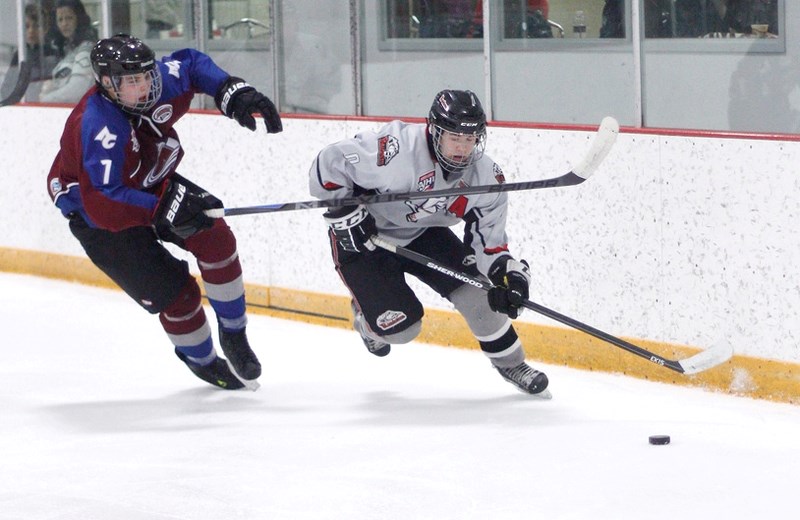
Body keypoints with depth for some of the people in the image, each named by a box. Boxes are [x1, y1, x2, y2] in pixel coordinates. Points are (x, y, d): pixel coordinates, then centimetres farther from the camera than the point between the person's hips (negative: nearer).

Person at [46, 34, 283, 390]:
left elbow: (193, 64, 4)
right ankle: (203, 362, 18)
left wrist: (233, 93, -11)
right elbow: (102, 203, -44)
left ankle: (233, 334, 4)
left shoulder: (157, 82, -19)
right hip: (96, 214, -7)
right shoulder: (98, 128, -39)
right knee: (172, 291, -10)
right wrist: (166, 208, -50)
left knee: (214, 237, -14)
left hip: (150, 185, 7)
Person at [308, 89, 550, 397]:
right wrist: (345, 215, -25)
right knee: (400, 326, -12)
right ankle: (367, 318, 26)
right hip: (361, 238, -5)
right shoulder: (396, 150, -34)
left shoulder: (486, 176, -14)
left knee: (476, 288, -10)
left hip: (422, 234, 5)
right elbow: (328, 165, -26)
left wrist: (509, 274, -26)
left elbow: (488, 240, -9)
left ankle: (510, 363, 14)